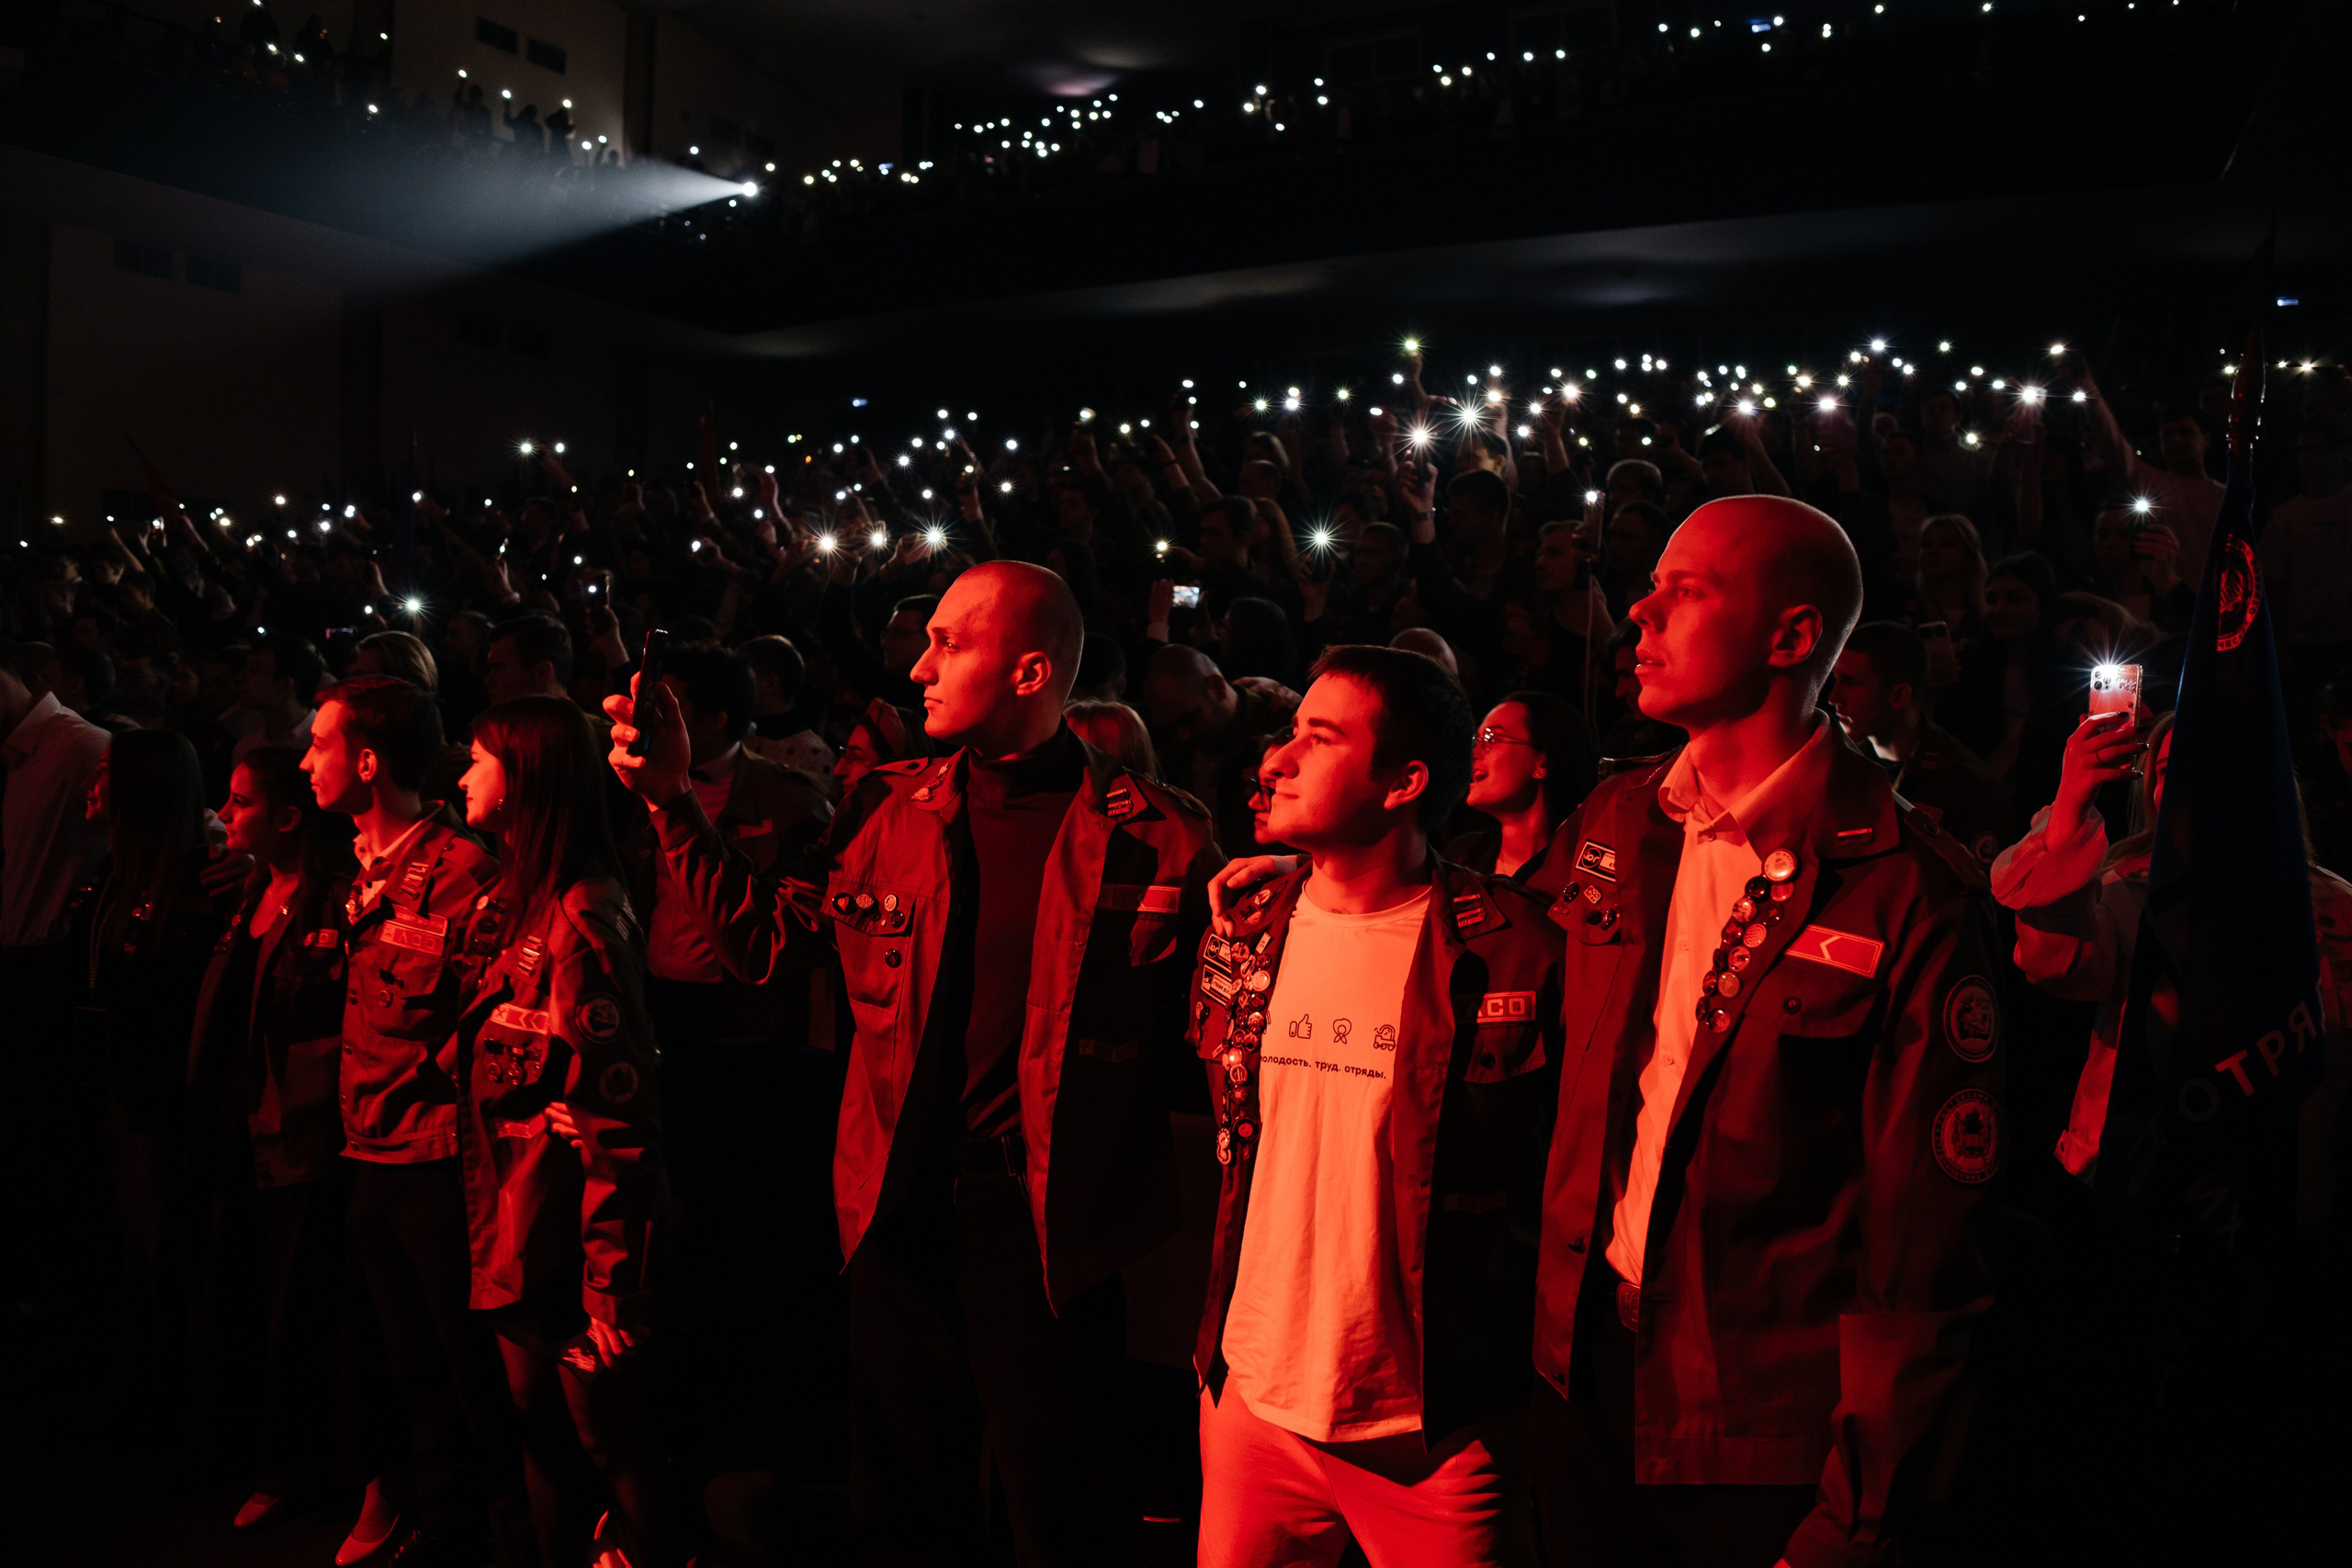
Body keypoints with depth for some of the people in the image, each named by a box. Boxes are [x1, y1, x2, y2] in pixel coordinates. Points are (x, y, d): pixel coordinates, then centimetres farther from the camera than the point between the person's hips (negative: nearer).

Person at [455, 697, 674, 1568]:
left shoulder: (579, 914, -17)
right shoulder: (516, 903, 11)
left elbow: (620, 1114, -20)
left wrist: (613, 1283, -20)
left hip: (569, 1234, -9)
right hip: (512, 1234, 9)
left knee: (611, 1439, 3)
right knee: (540, 1430, 18)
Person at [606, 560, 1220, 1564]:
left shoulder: (1148, 833, -9)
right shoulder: (888, 809, 4)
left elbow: (1204, 1027, -4)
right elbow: (765, 938, 11)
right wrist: (674, 802, 6)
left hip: (1048, 1217, -4)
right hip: (905, 1205, 4)